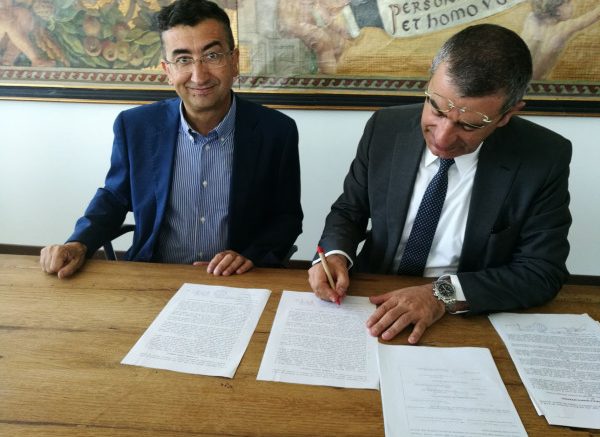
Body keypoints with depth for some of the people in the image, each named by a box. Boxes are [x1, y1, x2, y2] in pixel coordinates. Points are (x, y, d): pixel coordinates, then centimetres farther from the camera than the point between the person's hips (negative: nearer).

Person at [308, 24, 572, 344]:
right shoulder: (385, 128, -8)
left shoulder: (545, 160, -12)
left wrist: (445, 293, -22)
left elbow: (541, 272, -10)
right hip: (376, 302, 1)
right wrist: (335, 254, -17)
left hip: (473, 319, 0)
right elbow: (348, 211, 3)